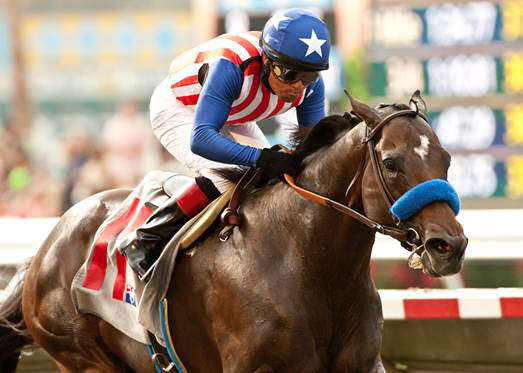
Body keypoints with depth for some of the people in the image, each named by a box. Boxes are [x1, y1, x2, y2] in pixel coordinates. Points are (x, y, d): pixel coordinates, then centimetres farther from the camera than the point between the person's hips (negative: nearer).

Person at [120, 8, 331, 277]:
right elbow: (200, 139, -50)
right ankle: (144, 242, -16)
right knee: (223, 176, -28)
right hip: (177, 110, -7)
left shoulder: (310, 83, -24)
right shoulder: (232, 67, -44)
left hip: (230, 118, 7)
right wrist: (260, 157, -61)